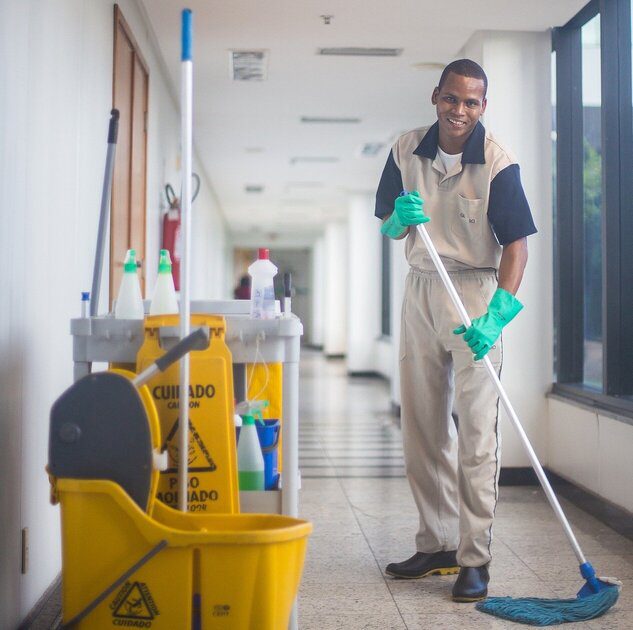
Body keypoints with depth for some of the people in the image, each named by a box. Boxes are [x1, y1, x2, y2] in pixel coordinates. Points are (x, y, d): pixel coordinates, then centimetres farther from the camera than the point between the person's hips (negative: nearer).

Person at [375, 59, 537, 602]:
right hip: (421, 289, 5)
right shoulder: (407, 152, 3)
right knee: (422, 427, 9)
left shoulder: (498, 163, -12)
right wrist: (400, 218, -13)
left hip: (475, 292, -5)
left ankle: (475, 558, -1)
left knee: (476, 429, -8)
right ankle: (436, 545, 22)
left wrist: (495, 315, -27)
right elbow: (387, 226, 12)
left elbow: (516, 245, -15)